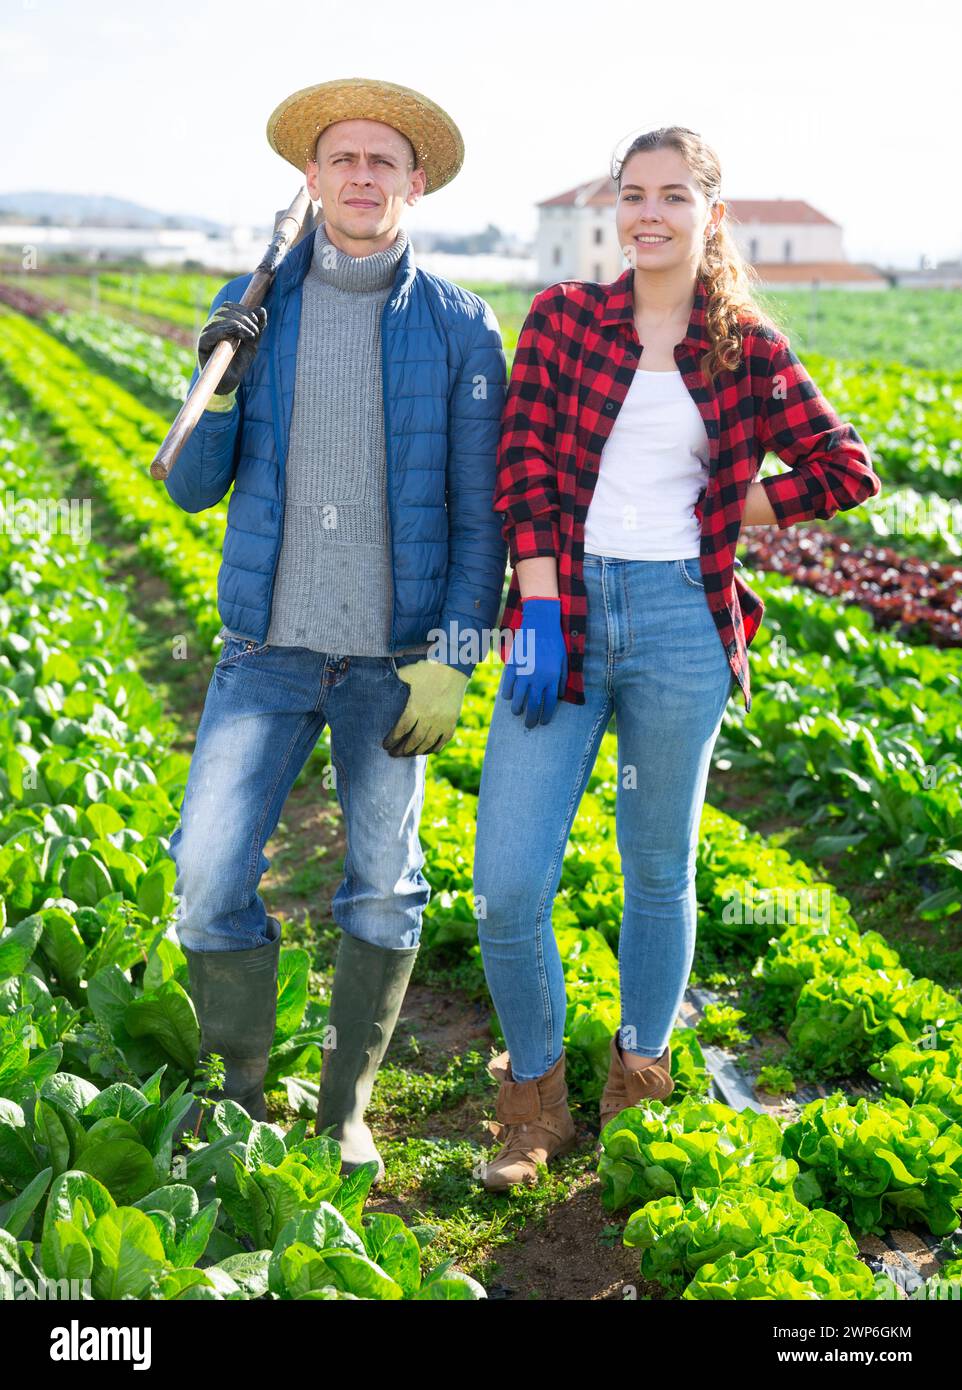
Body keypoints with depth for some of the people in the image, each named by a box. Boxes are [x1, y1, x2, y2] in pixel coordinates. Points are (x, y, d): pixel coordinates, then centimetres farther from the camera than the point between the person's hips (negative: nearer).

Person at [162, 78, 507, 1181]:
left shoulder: (460, 329, -1)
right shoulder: (251, 308, 4)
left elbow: (482, 514, 0)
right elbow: (192, 489, 4)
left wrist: (452, 661, -8)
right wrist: (217, 385, -14)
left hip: (393, 656, -1)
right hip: (269, 645, 1)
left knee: (384, 888, 7)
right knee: (209, 873, -5)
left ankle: (345, 1107, 26)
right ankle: (239, 1095, 18)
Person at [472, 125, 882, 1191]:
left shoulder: (748, 348, 6)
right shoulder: (561, 316, 6)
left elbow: (847, 469, 7)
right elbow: (524, 464, -1)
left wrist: (728, 513, 3)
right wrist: (539, 610, -11)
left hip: (680, 623, 0)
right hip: (564, 614, 0)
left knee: (660, 872, 12)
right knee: (507, 887, -5)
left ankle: (639, 1083, 34)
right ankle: (534, 1098, 19)